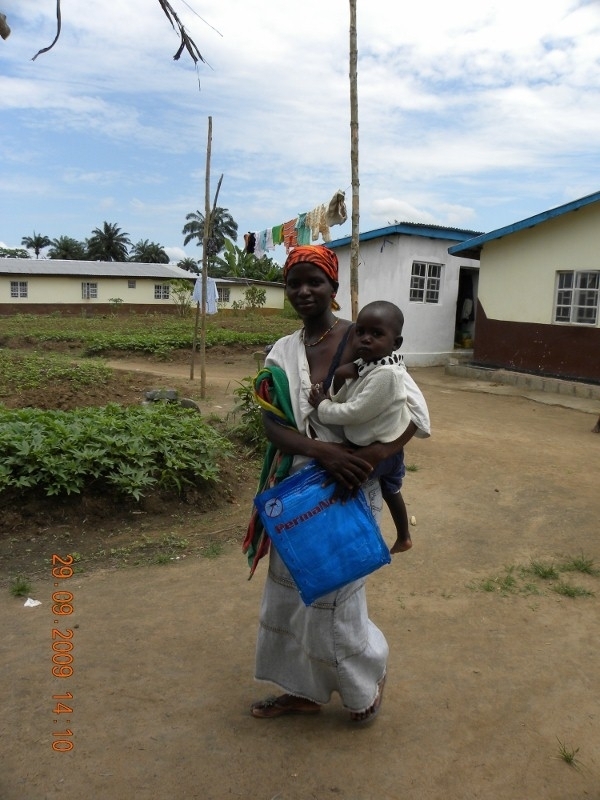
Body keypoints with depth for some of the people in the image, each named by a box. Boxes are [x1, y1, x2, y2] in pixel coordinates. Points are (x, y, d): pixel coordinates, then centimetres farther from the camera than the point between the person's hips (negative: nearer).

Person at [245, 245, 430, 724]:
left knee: (332, 598, 5)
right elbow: (272, 424, -7)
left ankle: (369, 680, 37)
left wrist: (374, 455, -29)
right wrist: (324, 451, -24)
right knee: (291, 591, 15)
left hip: (349, 490, -5)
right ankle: (303, 690, 39)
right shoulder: (282, 353, 4)